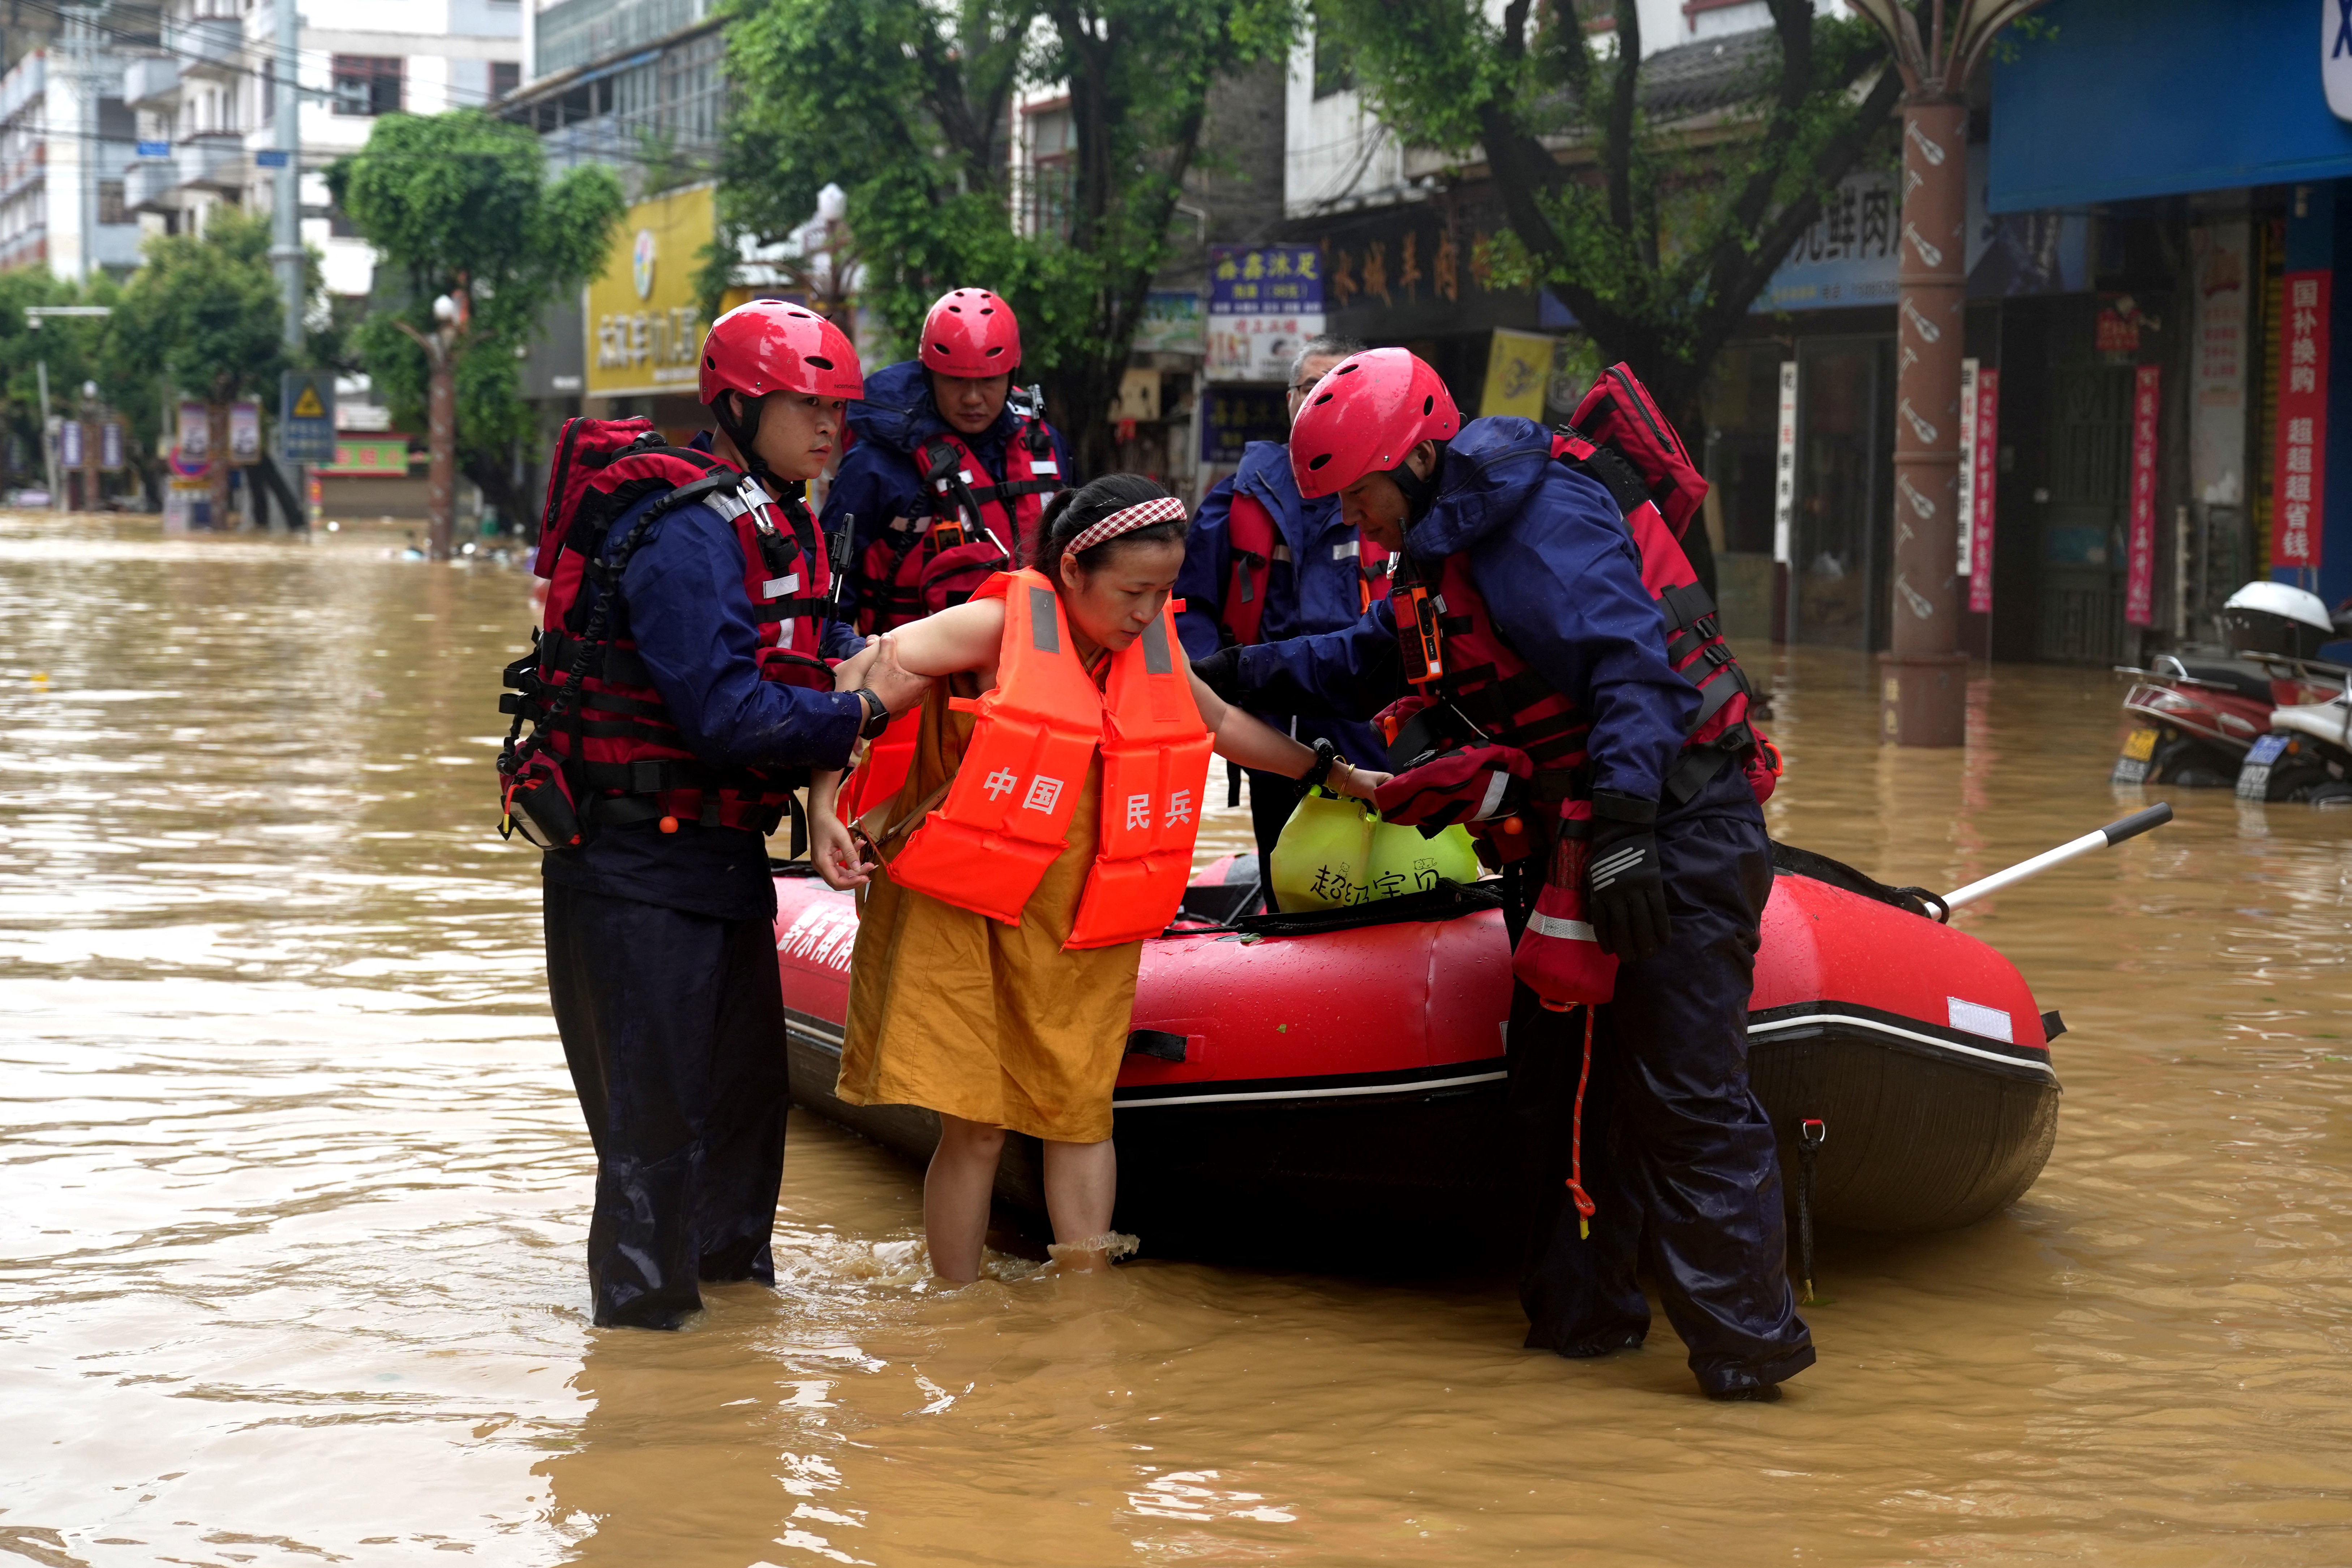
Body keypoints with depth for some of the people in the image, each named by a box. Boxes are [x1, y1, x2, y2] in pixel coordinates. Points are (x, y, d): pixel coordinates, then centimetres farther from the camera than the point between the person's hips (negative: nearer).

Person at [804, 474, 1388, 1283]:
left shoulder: (1153, 652, 7)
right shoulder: (1000, 626, -11)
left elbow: (1221, 723, 26)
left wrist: (1335, 774, 28)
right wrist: (822, 804, -23)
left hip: (1083, 928, 5)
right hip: (964, 913, -5)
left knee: (1079, 1110, 5)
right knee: (974, 1125, -3)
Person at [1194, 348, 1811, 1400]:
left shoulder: (1542, 517, -17)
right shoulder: (1443, 546, 15)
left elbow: (1630, 665, -27)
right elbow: (1366, 664, 30)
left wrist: (1622, 834, -33)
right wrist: (1228, 676, 26)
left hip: (1671, 828, -10)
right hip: (1586, 831, 11)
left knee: (1684, 1093, -12)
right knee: (1560, 1084, 14)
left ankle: (1746, 1343, -8)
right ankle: (1585, 1312, 24)